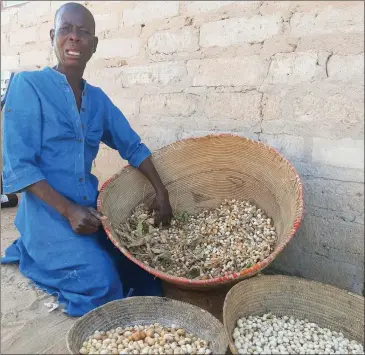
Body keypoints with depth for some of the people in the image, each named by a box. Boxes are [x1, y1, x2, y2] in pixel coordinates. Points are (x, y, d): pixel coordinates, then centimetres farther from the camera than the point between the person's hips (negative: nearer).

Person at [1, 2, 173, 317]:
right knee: (101, 281, -20)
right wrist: (68, 210, -21)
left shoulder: (97, 98, 8)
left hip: (91, 209, 6)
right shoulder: (29, 85, -8)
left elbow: (132, 146, 12)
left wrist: (161, 193, 2)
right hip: (47, 214, -5)